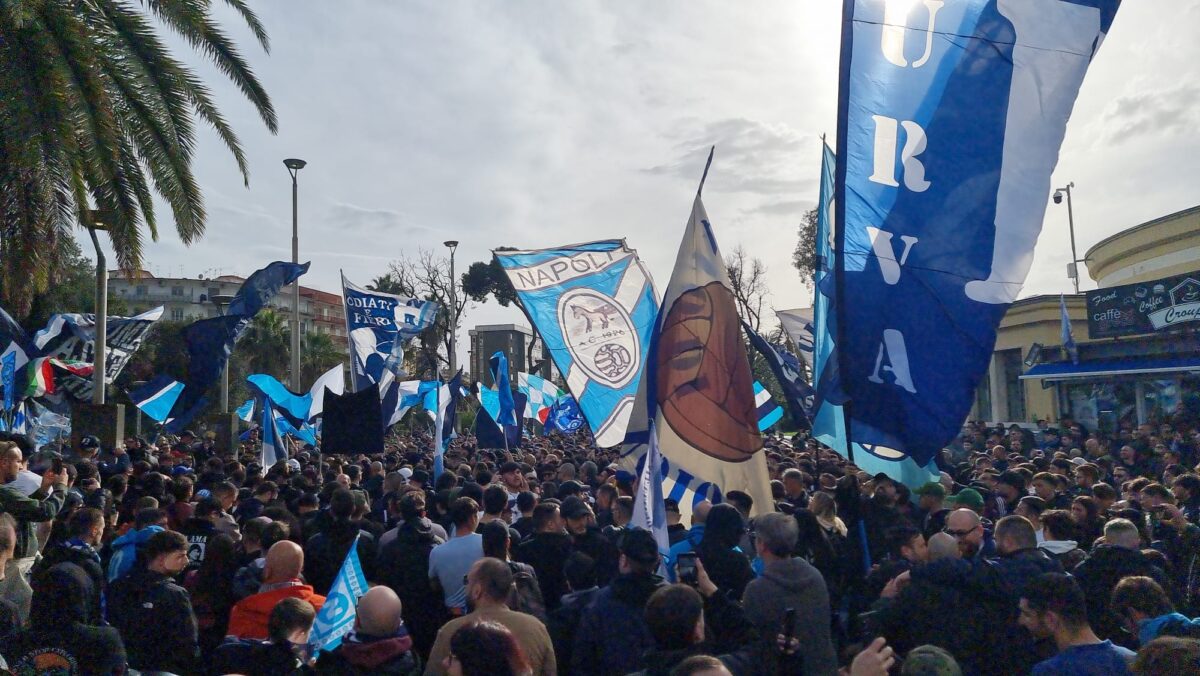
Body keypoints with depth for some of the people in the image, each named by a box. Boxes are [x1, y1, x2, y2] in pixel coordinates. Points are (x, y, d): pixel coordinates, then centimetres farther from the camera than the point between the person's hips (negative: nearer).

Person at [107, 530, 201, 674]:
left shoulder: (118, 587, 0)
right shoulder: (174, 595, -20)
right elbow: (187, 646, -20)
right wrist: (192, 668, -4)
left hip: (127, 668, 7)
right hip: (163, 671, -6)